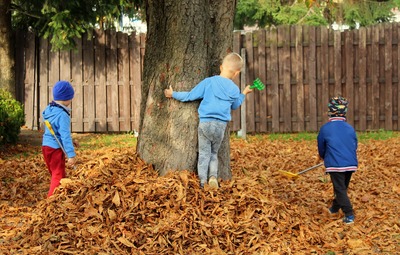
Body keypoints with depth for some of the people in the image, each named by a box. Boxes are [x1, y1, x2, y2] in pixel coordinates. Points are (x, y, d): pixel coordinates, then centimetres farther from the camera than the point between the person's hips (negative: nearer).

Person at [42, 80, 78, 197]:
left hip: (46, 145, 9)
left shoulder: (49, 109, 7)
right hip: (56, 148, -9)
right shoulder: (62, 115, -21)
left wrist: (71, 141, 23)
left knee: (55, 174, 20)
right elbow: (65, 135, -25)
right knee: (58, 176, -1)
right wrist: (71, 155, -26)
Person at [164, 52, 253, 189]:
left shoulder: (208, 82, -6)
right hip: (221, 126, 2)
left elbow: (190, 96, -1)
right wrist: (243, 94, 38)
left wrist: (173, 94, 14)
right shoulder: (234, 90, 1)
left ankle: (203, 181, -4)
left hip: (205, 123, -2)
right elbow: (235, 106, 22)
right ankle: (213, 176, -2)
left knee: (204, 154, 6)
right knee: (214, 153, 18)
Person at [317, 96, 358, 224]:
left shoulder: (325, 129, -3)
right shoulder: (350, 128, 5)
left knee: (340, 190, -1)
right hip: (351, 164, 5)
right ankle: (335, 207, 38)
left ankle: (349, 215, -11)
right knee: (342, 188, 20)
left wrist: (326, 158, 29)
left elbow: (321, 149, 8)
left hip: (335, 165, -4)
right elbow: (355, 146, 16)